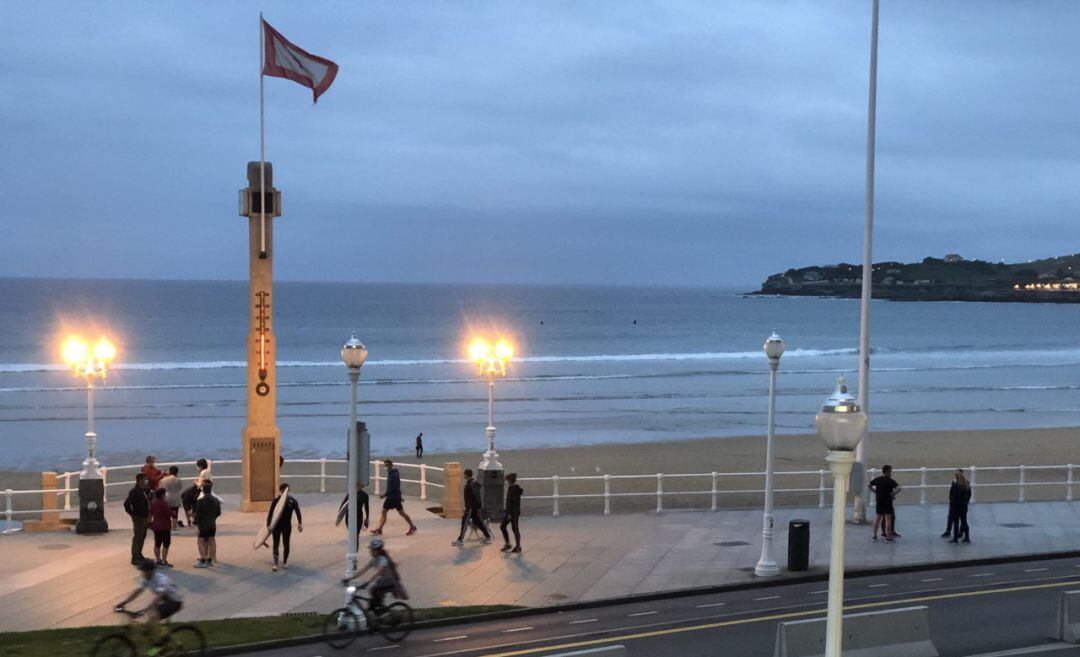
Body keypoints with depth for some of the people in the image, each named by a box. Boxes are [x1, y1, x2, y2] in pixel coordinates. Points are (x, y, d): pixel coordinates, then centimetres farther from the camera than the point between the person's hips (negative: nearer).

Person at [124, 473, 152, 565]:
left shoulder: (144, 491, 9)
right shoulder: (134, 492, -17)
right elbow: (126, 504, -22)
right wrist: (133, 514, -17)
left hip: (144, 517, 9)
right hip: (138, 518, -9)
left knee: (142, 537, 18)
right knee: (137, 537, -3)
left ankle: (139, 555, 31)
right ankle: (134, 558, 3)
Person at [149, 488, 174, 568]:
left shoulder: (153, 503, 7)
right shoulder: (164, 503, -17)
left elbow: (150, 514, 15)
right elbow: (169, 514, -18)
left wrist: (150, 523, 27)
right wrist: (173, 513, 3)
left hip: (156, 526, 8)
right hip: (165, 527, -8)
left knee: (157, 544, 15)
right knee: (166, 544, -5)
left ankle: (157, 560, 22)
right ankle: (164, 562, -9)